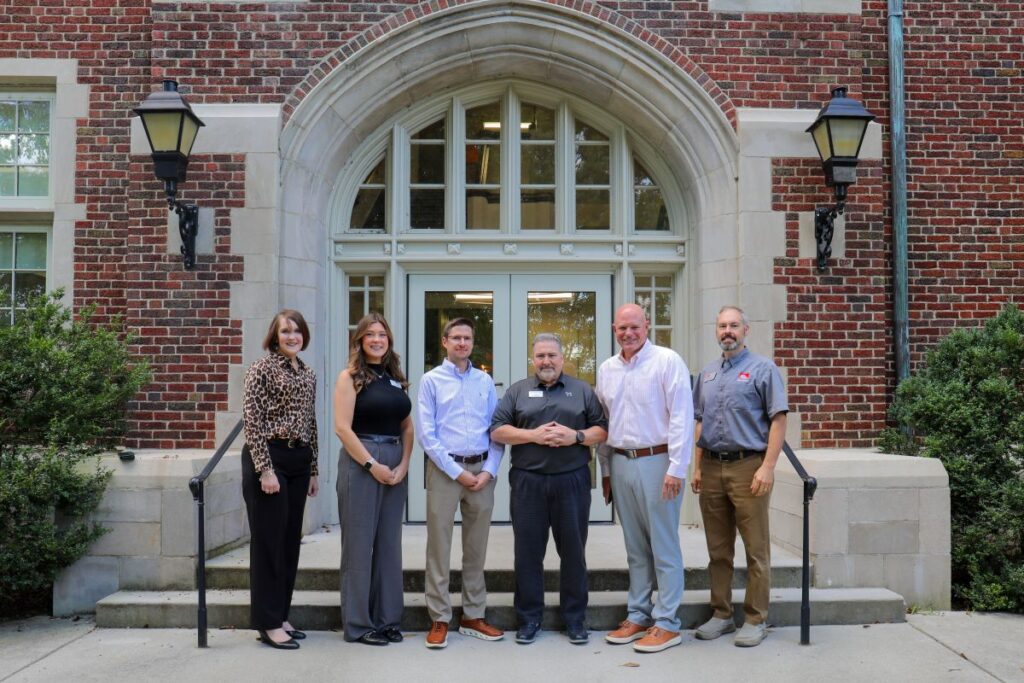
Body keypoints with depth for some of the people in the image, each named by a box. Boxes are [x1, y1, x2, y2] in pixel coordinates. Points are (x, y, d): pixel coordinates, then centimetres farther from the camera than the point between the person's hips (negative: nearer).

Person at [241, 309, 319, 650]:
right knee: (268, 540, -1)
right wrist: (266, 469, -18)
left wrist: (313, 470, 15)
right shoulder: (262, 369, -6)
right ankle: (268, 623, 8)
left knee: (290, 540, 11)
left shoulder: (309, 374, 14)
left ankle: (281, 616, 23)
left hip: (299, 462, 7)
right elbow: (251, 420, -12)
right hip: (268, 459, -7)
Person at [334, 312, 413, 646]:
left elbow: (407, 426, 11)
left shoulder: (396, 378, 13)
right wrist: (373, 465, -14)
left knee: (389, 542, 10)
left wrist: (403, 464, -3)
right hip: (361, 463, -5)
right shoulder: (350, 377, -3)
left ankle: (388, 617, 20)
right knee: (360, 542, 1)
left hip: (396, 465, 5)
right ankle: (358, 623, 12)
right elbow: (342, 428, -11)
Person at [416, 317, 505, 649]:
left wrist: (489, 471, -5)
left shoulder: (485, 381, 10)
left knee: (477, 546, 10)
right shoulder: (431, 380, 1)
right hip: (444, 469, -3)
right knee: (439, 545, 1)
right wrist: (457, 472, -10)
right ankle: (439, 620, 11)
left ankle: (473, 615, 21)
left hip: (482, 469, 3)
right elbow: (426, 434, -6)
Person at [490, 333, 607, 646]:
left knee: (573, 551, 6)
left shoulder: (582, 390, 10)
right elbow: (497, 430, 2)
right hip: (528, 482, 0)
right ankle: (529, 618, 17)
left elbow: (603, 430, 7)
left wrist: (576, 436, -11)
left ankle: (575, 619, 18)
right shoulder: (518, 390, 10)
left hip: (572, 481, 0)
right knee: (528, 552, 5)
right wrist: (533, 435, -11)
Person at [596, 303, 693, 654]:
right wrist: (605, 469, 15)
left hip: (656, 462, -5)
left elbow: (682, 416, -11)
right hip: (620, 463, 6)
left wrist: (676, 469, -15)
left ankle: (666, 623, 10)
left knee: (664, 546, 1)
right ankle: (638, 615, 24)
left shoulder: (667, 361, -7)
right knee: (635, 546, 14)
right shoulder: (606, 369, 11)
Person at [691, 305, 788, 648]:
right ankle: (721, 614, 22)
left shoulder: (763, 369, -2)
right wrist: (697, 468, 11)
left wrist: (768, 467, -15)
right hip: (712, 468, 5)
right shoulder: (707, 374, 15)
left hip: (747, 467, -5)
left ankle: (755, 620, 12)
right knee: (718, 550, 12)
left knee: (756, 550, 1)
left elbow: (778, 420, -7)